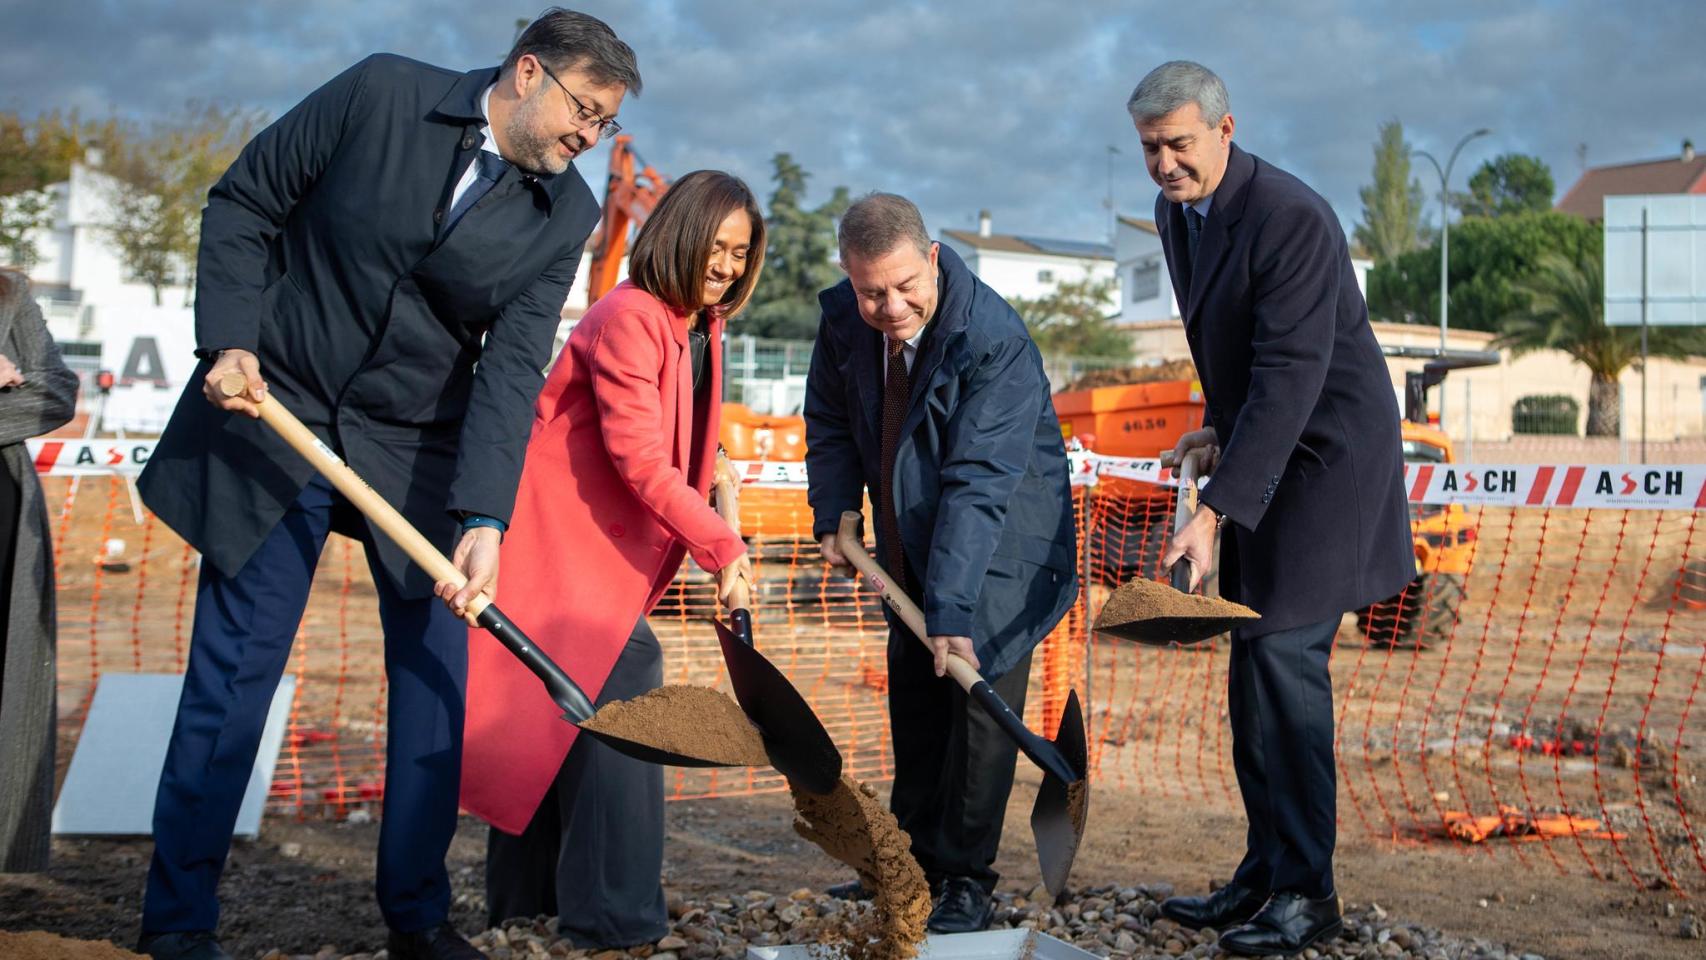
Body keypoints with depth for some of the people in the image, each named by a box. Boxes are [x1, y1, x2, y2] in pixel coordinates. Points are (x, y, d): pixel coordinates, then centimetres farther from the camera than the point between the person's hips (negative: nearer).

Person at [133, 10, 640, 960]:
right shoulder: (382, 94, -10)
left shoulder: (565, 215, -4)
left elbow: (513, 367, -11)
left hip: (419, 448, 3)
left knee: (436, 675, 2)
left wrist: (483, 520, -22)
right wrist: (229, 340, -13)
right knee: (234, 672, -1)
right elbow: (242, 205, -2)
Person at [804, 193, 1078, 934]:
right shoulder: (843, 318, -11)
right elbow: (829, 420, 7)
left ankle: (966, 882, 3)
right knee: (913, 700, 14)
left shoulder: (997, 343, -31)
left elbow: (979, 484, -36)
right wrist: (834, 515, -5)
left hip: (1001, 546, -7)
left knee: (980, 700, -7)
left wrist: (951, 608, -40)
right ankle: (918, 859, 28)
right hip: (911, 543, 7)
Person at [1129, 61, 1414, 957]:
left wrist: (1214, 512, -32)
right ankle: (1266, 871, 18)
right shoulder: (1174, 212, 5)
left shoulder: (1292, 219, -23)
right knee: (1254, 661, 9)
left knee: (1284, 653, -11)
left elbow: (1289, 376, -28)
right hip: (1264, 450, 9)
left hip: (1328, 453, -9)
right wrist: (1220, 424, 13)